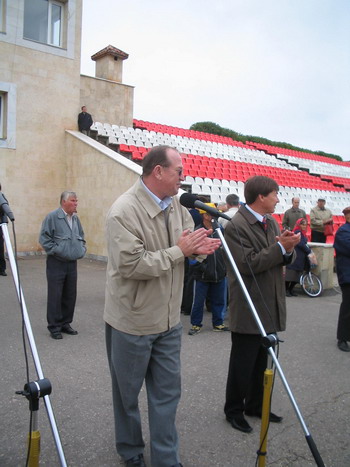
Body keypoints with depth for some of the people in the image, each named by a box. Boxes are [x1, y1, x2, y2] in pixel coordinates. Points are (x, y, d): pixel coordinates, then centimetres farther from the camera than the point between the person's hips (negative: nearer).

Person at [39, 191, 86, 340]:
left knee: (70, 296, 11)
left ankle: (65, 324, 25)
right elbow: (44, 238, -11)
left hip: (72, 263, 6)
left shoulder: (76, 218, 10)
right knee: (55, 296, 0)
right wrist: (56, 250, -13)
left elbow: (81, 237, 23)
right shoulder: (52, 217, -10)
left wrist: (82, 249, 10)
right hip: (56, 263, -6)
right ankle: (54, 327, 11)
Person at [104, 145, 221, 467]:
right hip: (131, 323, -6)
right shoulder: (124, 211, -21)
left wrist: (198, 248, -11)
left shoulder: (176, 205, 3)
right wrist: (179, 251, -22)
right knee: (127, 393, 16)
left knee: (167, 393, 14)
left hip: (168, 320, 6)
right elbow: (131, 265, -29)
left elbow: (187, 247, 13)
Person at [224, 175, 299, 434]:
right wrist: (281, 246, -22)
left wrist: (289, 248, -12)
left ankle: (255, 405, 38)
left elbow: (286, 258, 11)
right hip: (248, 310, -8)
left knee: (261, 362, 21)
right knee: (243, 364, 7)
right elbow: (248, 264, -23)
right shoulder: (236, 226, -17)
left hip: (270, 307, 8)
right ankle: (234, 410, 27)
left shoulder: (271, 222, 9)